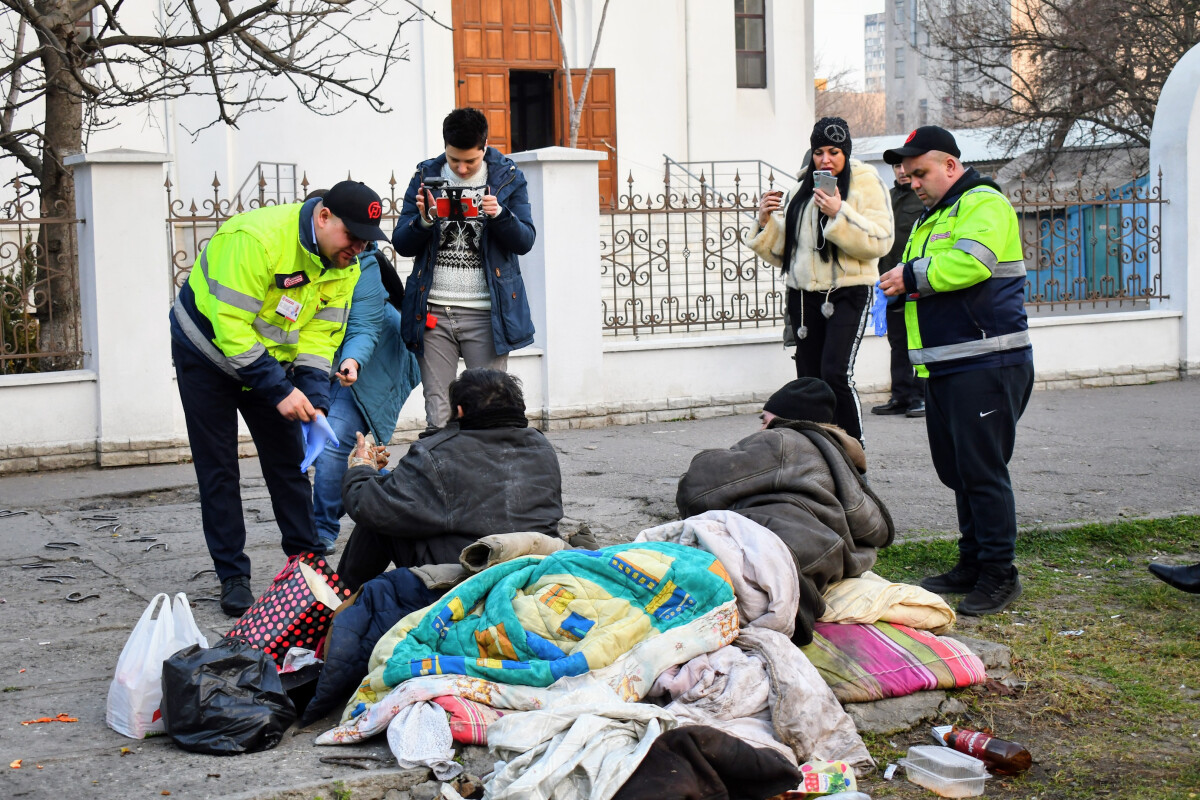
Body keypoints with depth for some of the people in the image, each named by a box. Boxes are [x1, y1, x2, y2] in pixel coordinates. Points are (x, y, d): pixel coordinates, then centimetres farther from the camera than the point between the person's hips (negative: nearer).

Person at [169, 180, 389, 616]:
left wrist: (313, 397, -24)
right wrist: (279, 390, -37)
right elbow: (231, 326, -36)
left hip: (268, 358, 6)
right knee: (217, 468, -3)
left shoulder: (345, 265, -12)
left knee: (288, 460, 5)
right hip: (208, 350, -6)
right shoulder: (257, 238, -35)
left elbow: (321, 334, -8)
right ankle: (233, 576, 3)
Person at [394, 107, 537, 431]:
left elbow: (525, 241, 0)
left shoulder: (508, 178, 5)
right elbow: (402, 244, 6)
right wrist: (423, 220, -14)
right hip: (434, 312, 1)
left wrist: (500, 215, -18)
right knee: (437, 414, 2)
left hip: (486, 313, -1)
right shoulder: (426, 176, 8)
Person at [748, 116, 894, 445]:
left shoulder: (866, 183, 0)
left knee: (836, 375, -18)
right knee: (808, 381, 5)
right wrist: (766, 221, 1)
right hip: (804, 294, 6)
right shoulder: (801, 190, 16)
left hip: (848, 293, -6)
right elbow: (780, 249, 19)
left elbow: (879, 241, -13)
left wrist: (839, 214, -22)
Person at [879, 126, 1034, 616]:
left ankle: (998, 575, -2)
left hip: (986, 365, -9)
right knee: (956, 469, 12)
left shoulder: (984, 204, -7)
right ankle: (972, 565, 21)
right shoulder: (932, 216, 23)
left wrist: (912, 275, -12)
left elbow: (970, 262, -24)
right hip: (943, 367, 10)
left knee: (982, 470, -8)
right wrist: (904, 286, 2)